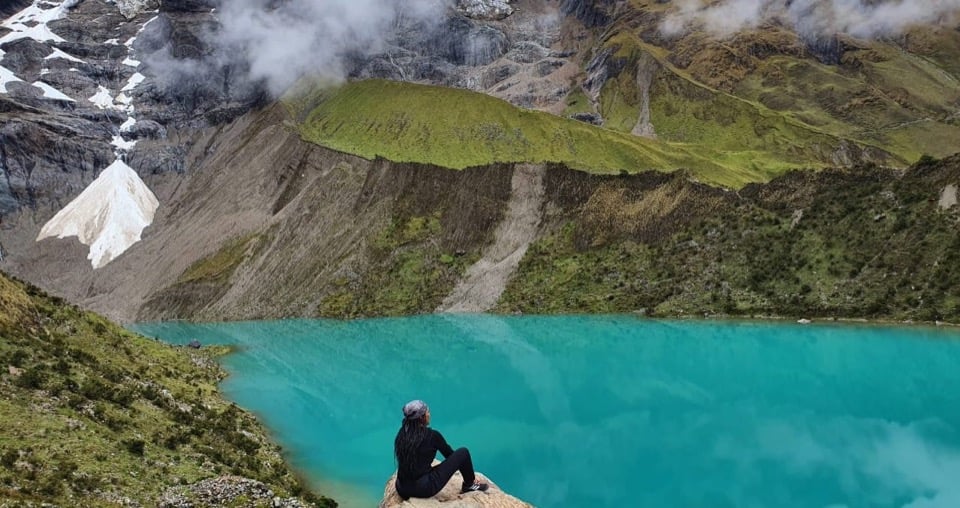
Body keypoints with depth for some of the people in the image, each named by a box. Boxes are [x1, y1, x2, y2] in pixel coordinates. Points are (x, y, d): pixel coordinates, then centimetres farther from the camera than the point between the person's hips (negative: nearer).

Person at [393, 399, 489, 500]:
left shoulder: (402, 433, 5)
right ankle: (470, 485, 25)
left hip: (402, 490, 7)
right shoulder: (431, 435, -11)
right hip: (424, 489, -7)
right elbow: (450, 454, 6)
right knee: (463, 453, 5)